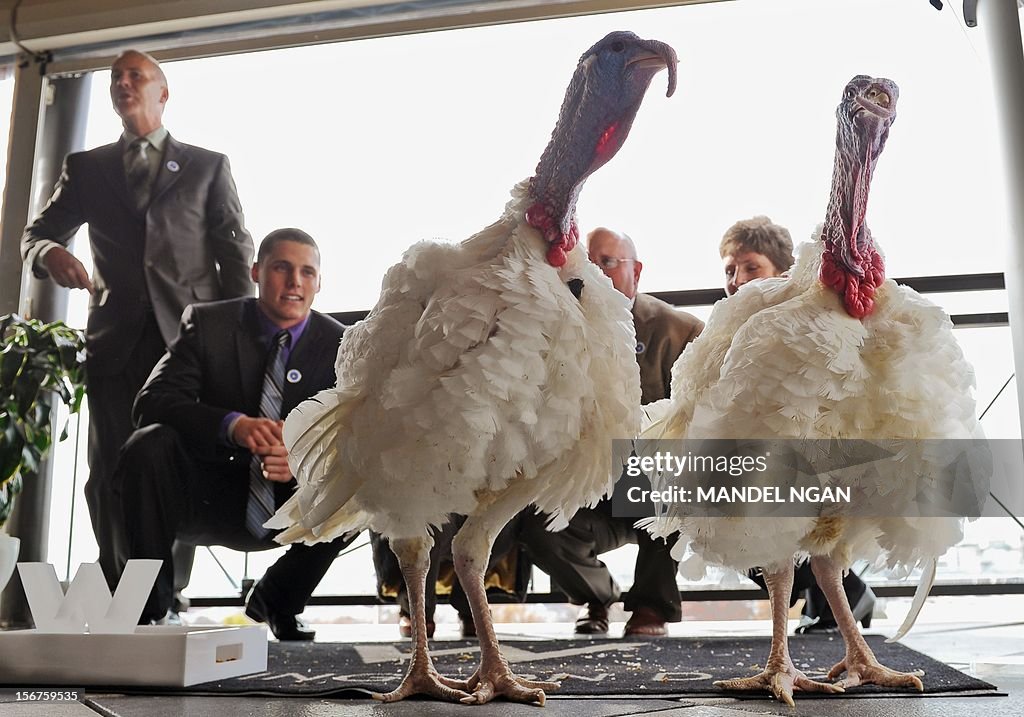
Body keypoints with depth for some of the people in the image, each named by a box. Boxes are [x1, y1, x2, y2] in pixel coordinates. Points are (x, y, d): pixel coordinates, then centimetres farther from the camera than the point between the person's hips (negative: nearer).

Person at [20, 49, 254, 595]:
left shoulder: (208, 166, 13)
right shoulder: (85, 167, 19)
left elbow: (236, 251, 8)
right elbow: (36, 233, 18)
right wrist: (49, 252, -9)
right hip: (115, 339, 2)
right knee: (110, 474, -1)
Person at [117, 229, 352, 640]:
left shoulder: (338, 344, -3)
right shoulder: (207, 323, -6)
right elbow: (152, 402, -18)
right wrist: (234, 424, -37)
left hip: (284, 510, 1)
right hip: (206, 498, -1)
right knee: (148, 444, -28)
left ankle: (277, 599, 3)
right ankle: (150, 603, -11)